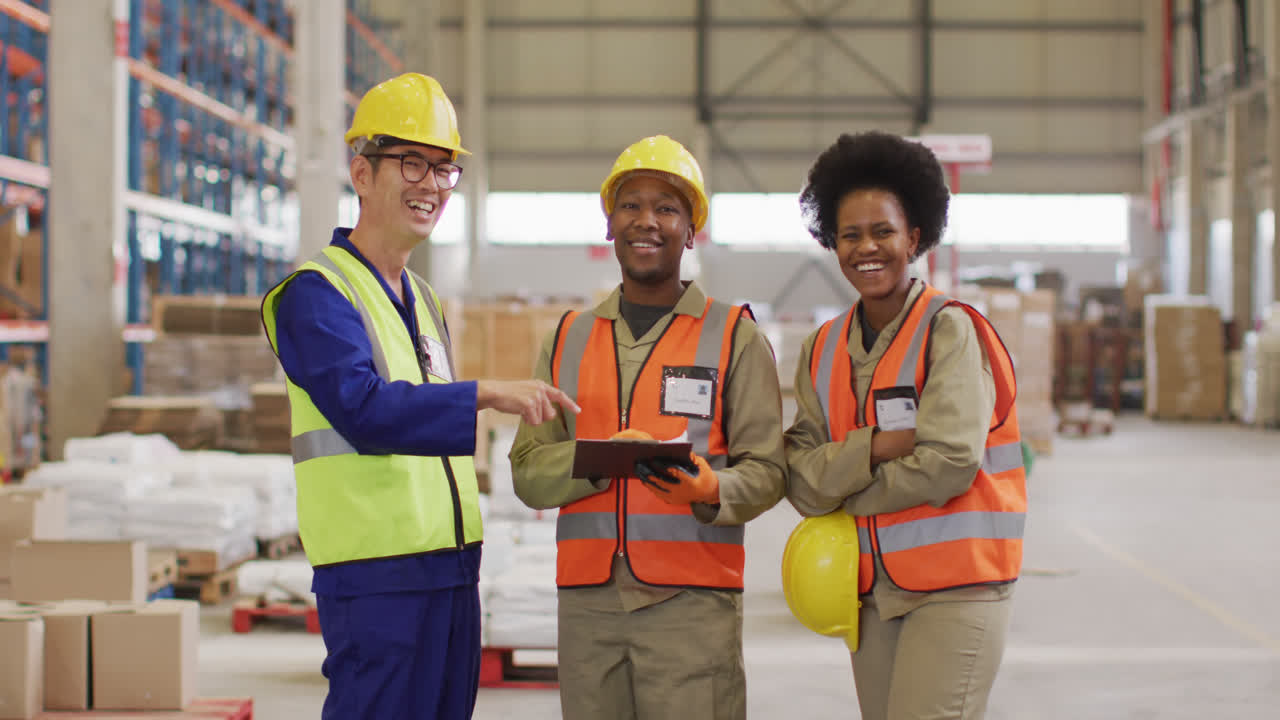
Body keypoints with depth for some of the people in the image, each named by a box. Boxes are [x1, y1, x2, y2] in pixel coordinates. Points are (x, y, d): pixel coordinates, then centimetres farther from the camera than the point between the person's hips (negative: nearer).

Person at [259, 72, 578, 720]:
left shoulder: (422, 300, 19)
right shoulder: (315, 294, -9)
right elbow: (364, 410, -24)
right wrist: (487, 395, -33)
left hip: (451, 571, 8)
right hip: (374, 577, -8)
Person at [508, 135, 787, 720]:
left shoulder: (735, 337, 6)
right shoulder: (568, 339, 15)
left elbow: (767, 469, 0)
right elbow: (528, 471, 8)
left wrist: (711, 489, -21)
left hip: (692, 600, -3)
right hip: (586, 600, 3)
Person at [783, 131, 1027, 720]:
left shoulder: (949, 330, -8)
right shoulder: (823, 350, 10)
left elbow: (950, 463, -18)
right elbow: (802, 483, 1)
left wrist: (846, 498, -5)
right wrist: (875, 447, -17)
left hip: (954, 587, -6)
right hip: (872, 593, 6)